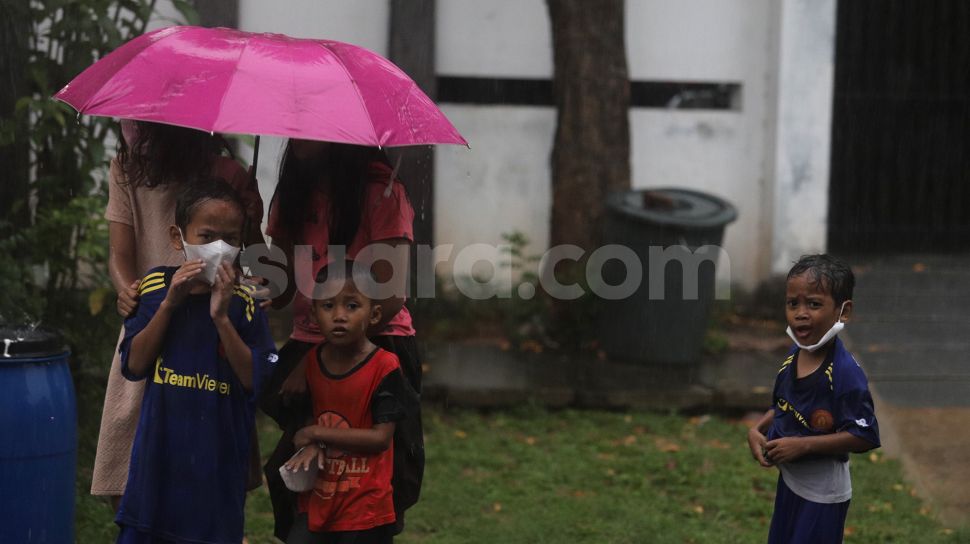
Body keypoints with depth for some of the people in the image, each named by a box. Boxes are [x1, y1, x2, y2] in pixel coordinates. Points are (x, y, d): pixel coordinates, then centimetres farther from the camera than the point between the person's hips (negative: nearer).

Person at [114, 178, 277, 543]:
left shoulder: (244, 303, -6)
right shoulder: (156, 287, 0)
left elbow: (254, 380, -12)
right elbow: (135, 365, -4)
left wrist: (221, 318, -21)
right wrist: (168, 304, -15)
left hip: (218, 454, -2)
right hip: (160, 447, 2)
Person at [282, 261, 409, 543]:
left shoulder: (384, 367, -15)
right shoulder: (310, 361, 2)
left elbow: (380, 437, -18)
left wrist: (317, 433, -16)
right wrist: (312, 445, -9)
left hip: (366, 510, -5)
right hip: (317, 501, 5)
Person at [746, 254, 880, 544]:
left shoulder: (845, 372, -25)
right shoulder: (793, 357, -2)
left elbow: (864, 436, -25)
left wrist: (802, 445, -26)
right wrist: (757, 429, -3)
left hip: (823, 492, -7)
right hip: (789, 480, 7)